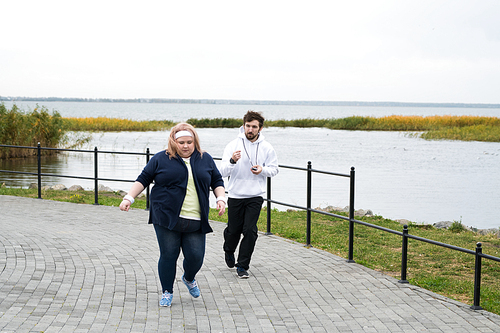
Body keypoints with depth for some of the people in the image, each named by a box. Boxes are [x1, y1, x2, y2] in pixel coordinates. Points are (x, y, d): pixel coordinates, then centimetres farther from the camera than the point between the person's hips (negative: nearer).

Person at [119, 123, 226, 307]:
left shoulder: (205, 159, 11)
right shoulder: (161, 159, 3)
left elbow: (217, 181, 18)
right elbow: (143, 179, 6)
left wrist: (221, 198, 2)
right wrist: (129, 198, -3)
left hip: (195, 222, 2)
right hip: (166, 218, -2)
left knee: (196, 256, -1)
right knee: (168, 255, -1)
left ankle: (189, 278, 32)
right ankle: (167, 292, 18)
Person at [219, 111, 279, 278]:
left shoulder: (267, 148, -1)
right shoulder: (233, 145, -6)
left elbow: (274, 169, 8)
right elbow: (223, 172, -11)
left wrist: (262, 170, -14)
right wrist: (232, 161, -32)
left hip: (255, 197, 0)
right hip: (235, 195, 0)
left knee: (250, 230, -8)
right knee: (233, 230, 9)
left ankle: (242, 266, 6)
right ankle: (229, 252, 43)